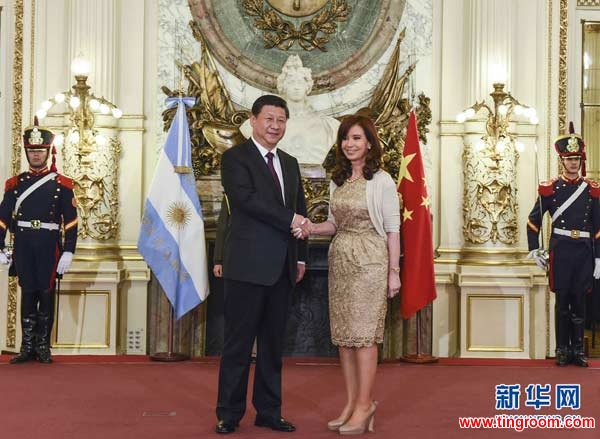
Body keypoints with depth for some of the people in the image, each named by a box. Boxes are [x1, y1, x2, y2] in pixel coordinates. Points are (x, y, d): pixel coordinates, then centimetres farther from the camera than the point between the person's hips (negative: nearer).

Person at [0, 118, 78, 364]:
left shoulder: (62, 184, 3)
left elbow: (70, 221, -1)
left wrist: (68, 252, -8)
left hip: (49, 246, -1)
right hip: (23, 246, 1)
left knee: (46, 295, 3)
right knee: (28, 294, 5)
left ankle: (43, 346, 13)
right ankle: (27, 347, 11)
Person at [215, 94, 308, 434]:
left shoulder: (290, 163, 18)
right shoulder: (235, 157, -2)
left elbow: (301, 212, 19)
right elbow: (246, 198, -17)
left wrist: (301, 256, 11)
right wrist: (289, 220, -16)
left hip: (282, 267, 6)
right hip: (248, 265, -6)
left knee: (274, 343, 11)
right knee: (239, 342, 0)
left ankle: (269, 411, 20)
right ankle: (229, 413, 9)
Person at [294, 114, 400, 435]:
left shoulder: (381, 181, -7)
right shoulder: (337, 180, 11)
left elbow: (392, 229, -6)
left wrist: (394, 272, -9)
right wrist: (312, 228, -4)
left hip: (370, 262, -6)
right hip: (340, 260, 6)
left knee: (363, 334, -5)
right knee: (343, 335, 7)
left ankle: (364, 405, 4)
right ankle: (351, 403, 15)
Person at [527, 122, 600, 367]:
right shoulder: (550, 188, 2)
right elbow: (534, 221, 7)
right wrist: (534, 250, 2)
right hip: (560, 251, -1)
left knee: (579, 301, 5)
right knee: (562, 301, 4)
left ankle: (578, 350, 14)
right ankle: (562, 350, 12)